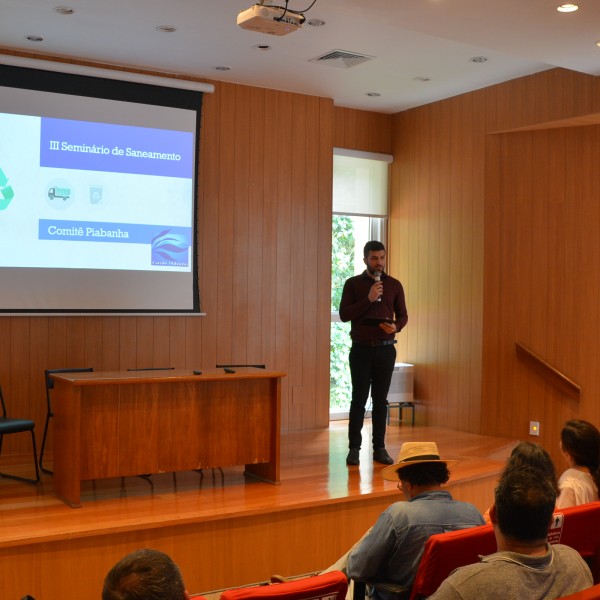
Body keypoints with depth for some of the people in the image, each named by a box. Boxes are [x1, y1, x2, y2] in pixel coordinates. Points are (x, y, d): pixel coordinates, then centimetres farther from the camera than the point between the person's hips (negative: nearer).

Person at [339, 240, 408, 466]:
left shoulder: (394, 285, 7)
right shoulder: (353, 284, 1)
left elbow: (403, 315, 9)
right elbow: (344, 315, -7)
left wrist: (396, 326, -14)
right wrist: (368, 299, -17)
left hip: (385, 349, 2)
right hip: (361, 348, -2)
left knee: (381, 399, 5)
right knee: (359, 399, -1)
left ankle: (379, 448, 12)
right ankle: (354, 448, 7)